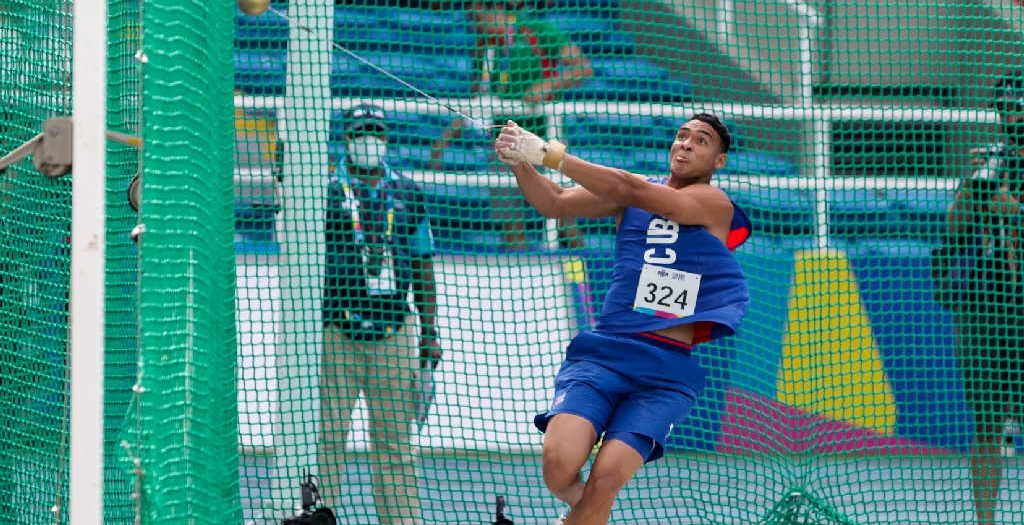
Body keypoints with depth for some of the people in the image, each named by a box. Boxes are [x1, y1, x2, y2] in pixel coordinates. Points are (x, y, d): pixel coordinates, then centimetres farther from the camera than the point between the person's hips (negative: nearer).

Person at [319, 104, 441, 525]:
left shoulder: (408, 196, 12)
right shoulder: (329, 193, 4)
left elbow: (423, 266, 15)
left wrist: (429, 331, 12)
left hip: (394, 333, 2)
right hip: (337, 331, -2)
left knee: (394, 438, 5)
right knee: (328, 432, -4)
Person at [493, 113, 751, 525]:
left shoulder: (714, 203, 1)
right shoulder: (628, 195, 14)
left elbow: (633, 191, -12)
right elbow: (554, 204, 5)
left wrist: (551, 154, -17)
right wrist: (520, 162, -16)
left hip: (668, 371, -2)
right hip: (603, 352, 2)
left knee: (605, 479, -23)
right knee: (559, 467, -21)